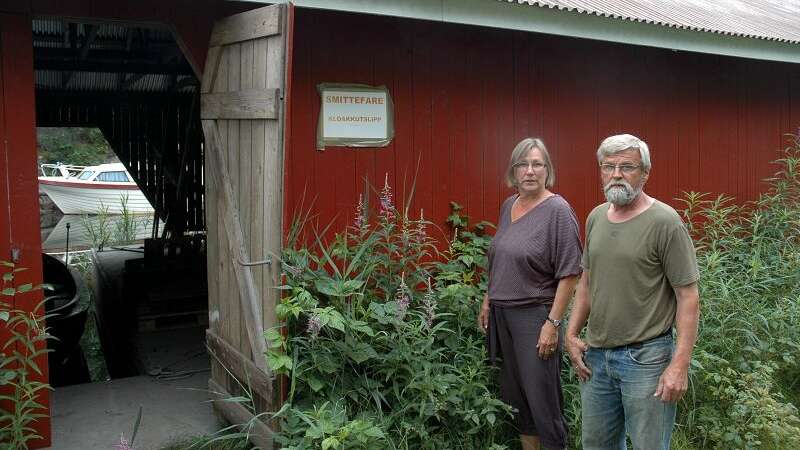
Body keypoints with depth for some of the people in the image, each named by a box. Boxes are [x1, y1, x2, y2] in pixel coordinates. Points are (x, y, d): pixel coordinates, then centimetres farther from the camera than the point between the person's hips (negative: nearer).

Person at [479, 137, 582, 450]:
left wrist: (553, 323, -18)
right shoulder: (508, 206, 9)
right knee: (513, 393, 14)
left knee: (541, 397, 1)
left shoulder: (558, 210, -12)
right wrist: (487, 303, 17)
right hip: (501, 315, 7)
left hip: (535, 316, -7)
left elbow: (569, 273, -15)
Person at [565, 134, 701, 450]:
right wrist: (572, 335, 10)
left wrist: (680, 365, -18)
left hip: (646, 356, -6)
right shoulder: (596, 218, 7)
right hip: (596, 354, 6)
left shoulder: (664, 222, -12)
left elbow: (688, 296, -13)